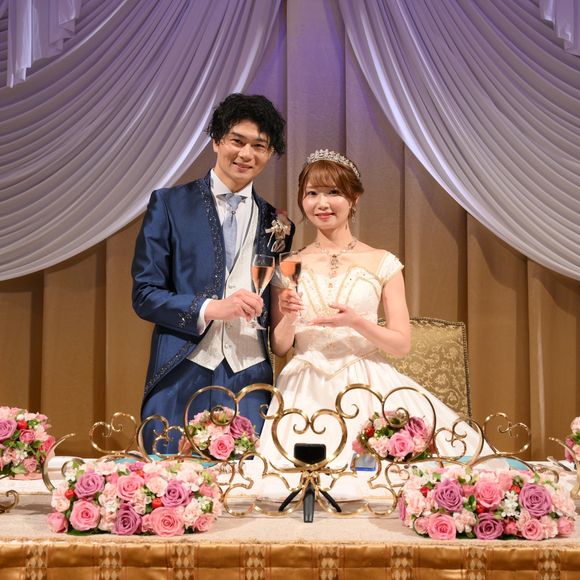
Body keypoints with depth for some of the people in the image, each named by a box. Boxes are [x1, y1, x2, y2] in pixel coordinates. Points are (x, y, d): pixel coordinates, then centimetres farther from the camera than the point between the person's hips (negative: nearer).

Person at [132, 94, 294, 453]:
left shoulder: (275, 223, 13)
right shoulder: (170, 204, 4)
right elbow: (144, 294, -1)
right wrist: (209, 308, -14)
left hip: (249, 382, 2)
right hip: (182, 379, -2)